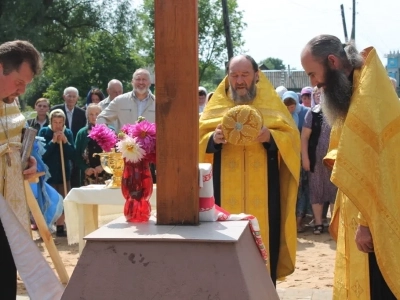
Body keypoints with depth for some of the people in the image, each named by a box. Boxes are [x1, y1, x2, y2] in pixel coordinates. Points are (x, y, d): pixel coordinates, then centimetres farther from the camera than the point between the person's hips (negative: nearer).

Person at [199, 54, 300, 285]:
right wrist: (214, 139, -17)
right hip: (226, 191, 1)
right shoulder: (216, 105, 10)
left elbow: (291, 137, 1)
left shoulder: (272, 103, 8)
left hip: (263, 191, -1)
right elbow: (200, 140, 5)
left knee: (263, 240, -2)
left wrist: (270, 137, -19)